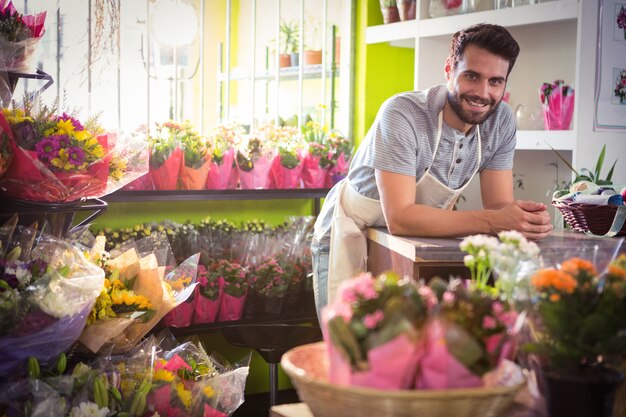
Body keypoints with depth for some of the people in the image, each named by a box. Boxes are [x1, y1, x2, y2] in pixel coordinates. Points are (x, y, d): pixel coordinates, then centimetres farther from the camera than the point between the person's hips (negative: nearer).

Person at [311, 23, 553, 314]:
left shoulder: (501, 121, -10)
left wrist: (528, 220, -34)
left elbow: (499, 206, -11)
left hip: (416, 243, 5)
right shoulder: (403, 114, -28)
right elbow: (399, 219, -35)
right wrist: (492, 221, -41)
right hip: (349, 238, -4)